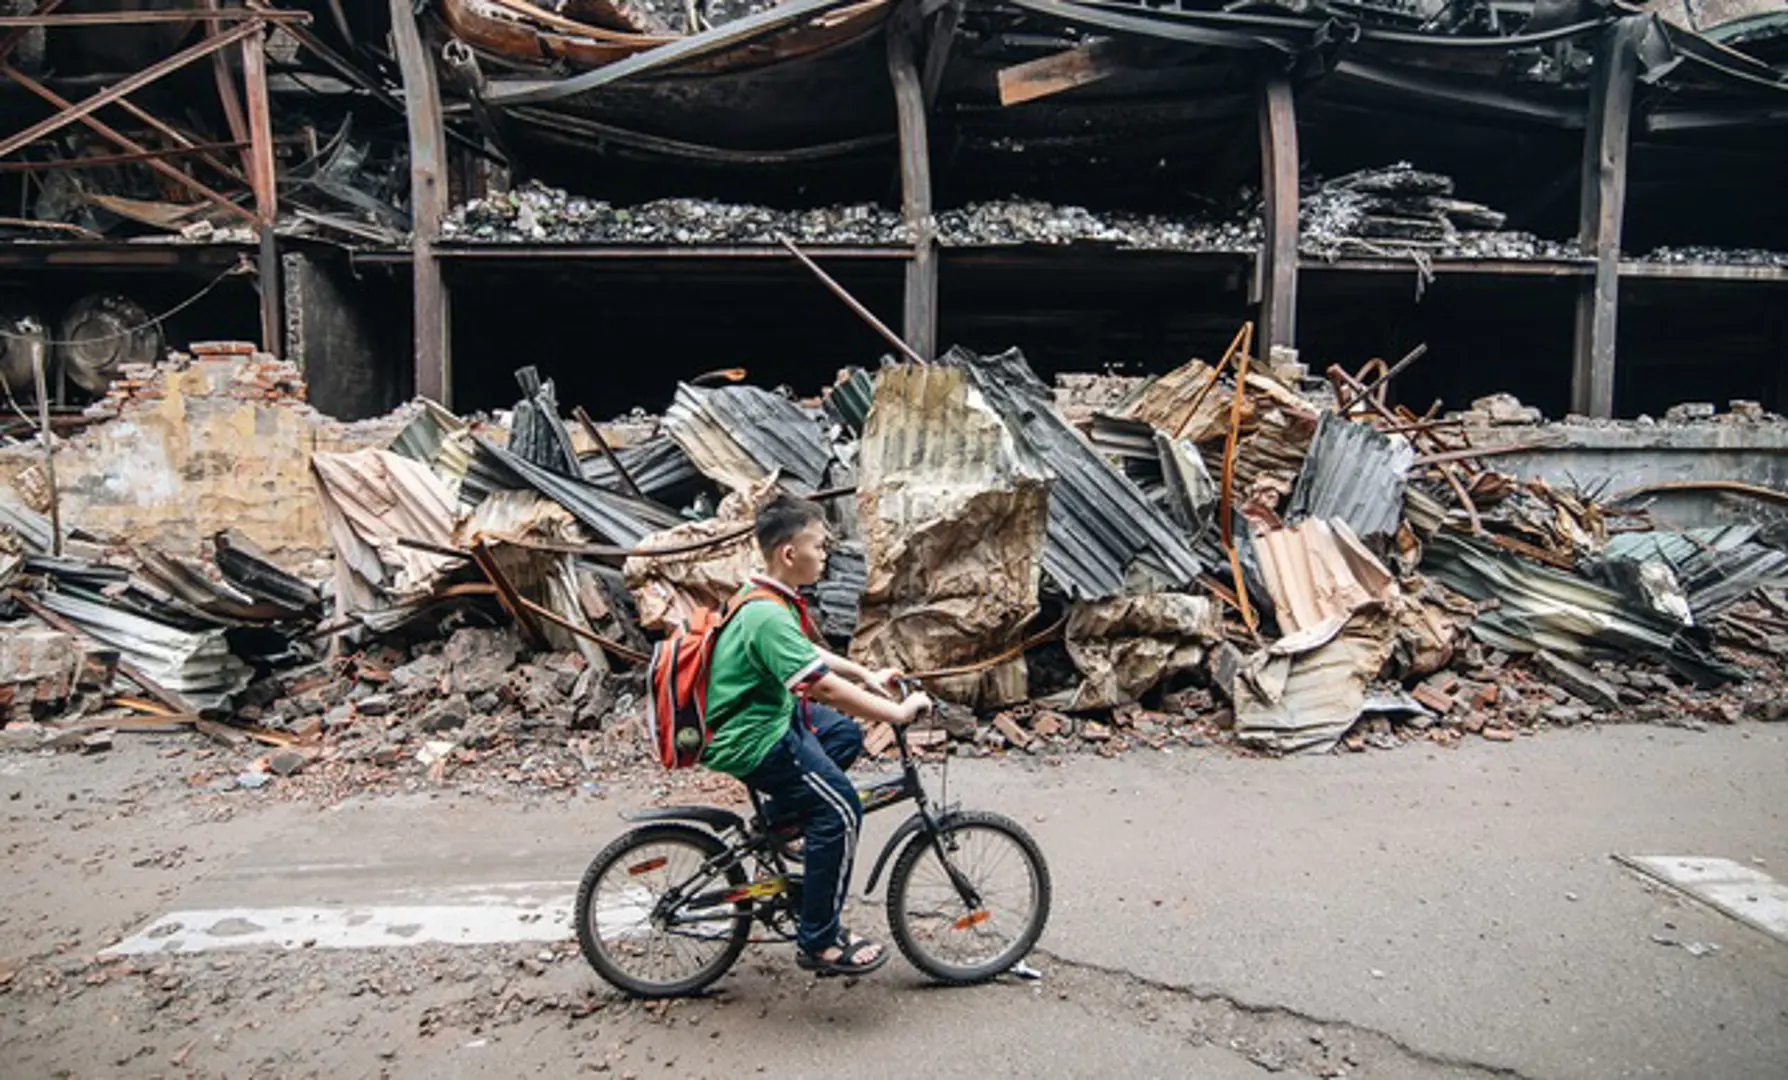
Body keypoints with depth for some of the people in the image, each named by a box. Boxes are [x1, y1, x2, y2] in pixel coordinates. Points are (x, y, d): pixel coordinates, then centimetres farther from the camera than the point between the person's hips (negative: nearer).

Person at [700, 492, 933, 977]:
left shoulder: (767, 598, 6)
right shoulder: (768, 616, -27)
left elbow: (807, 652, 21)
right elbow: (824, 687, -32)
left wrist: (867, 676, 18)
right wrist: (897, 712, -26)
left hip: (767, 714, 10)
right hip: (750, 741, -10)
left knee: (845, 734, 23)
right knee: (840, 812, -12)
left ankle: (779, 820, 25)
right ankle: (819, 943, -1)